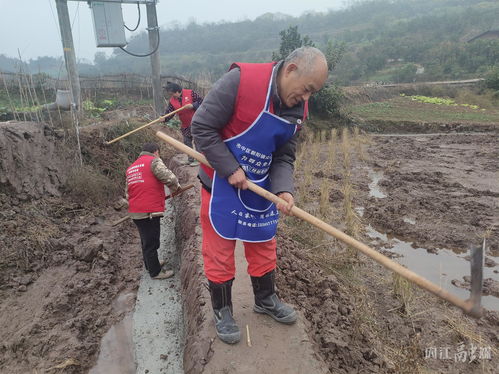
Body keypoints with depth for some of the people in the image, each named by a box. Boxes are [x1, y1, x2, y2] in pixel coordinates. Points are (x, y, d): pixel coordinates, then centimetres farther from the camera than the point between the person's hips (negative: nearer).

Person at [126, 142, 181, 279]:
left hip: (135, 212, 8)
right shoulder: (154, 161, -7)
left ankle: (150, 265, 39)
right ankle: (155, 272, 16)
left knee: (146, 241, 23)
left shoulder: (131, 168, 18)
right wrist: (175, 189, 2)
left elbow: (128, 193, 21)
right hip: (149, 212, -8)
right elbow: (169, 178, -18)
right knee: (151, 243, 4)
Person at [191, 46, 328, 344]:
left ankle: (266, 300, 40)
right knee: (220, 249, 6)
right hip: (221, 183, -5)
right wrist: (231, 169, -22)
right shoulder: (241, 80, -23)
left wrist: (283, 190, -18)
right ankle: (222, 311, 28)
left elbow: (284, 158, 0)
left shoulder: (298, 109, -3)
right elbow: (202, 127, -20)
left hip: (261, 187, 6)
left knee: (264, 245, 17)